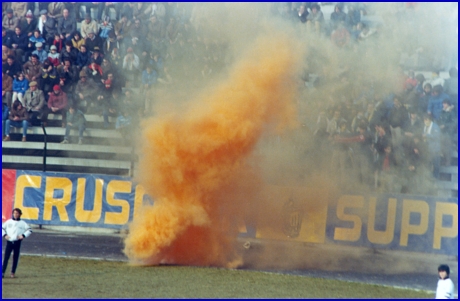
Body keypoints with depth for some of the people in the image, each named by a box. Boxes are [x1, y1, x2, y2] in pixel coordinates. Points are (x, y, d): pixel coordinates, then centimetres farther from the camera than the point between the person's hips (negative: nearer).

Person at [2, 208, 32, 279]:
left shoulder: (22, 223, 4)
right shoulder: (9, 222, 8)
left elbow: (29, 230, 6)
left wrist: (23, 235, -6)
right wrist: (4, 235, 1)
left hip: (17, 242, 0)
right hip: (9, 242, 0)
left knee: (15, 258, 2)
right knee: (6, 257, -6)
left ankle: (13, 273, 8)